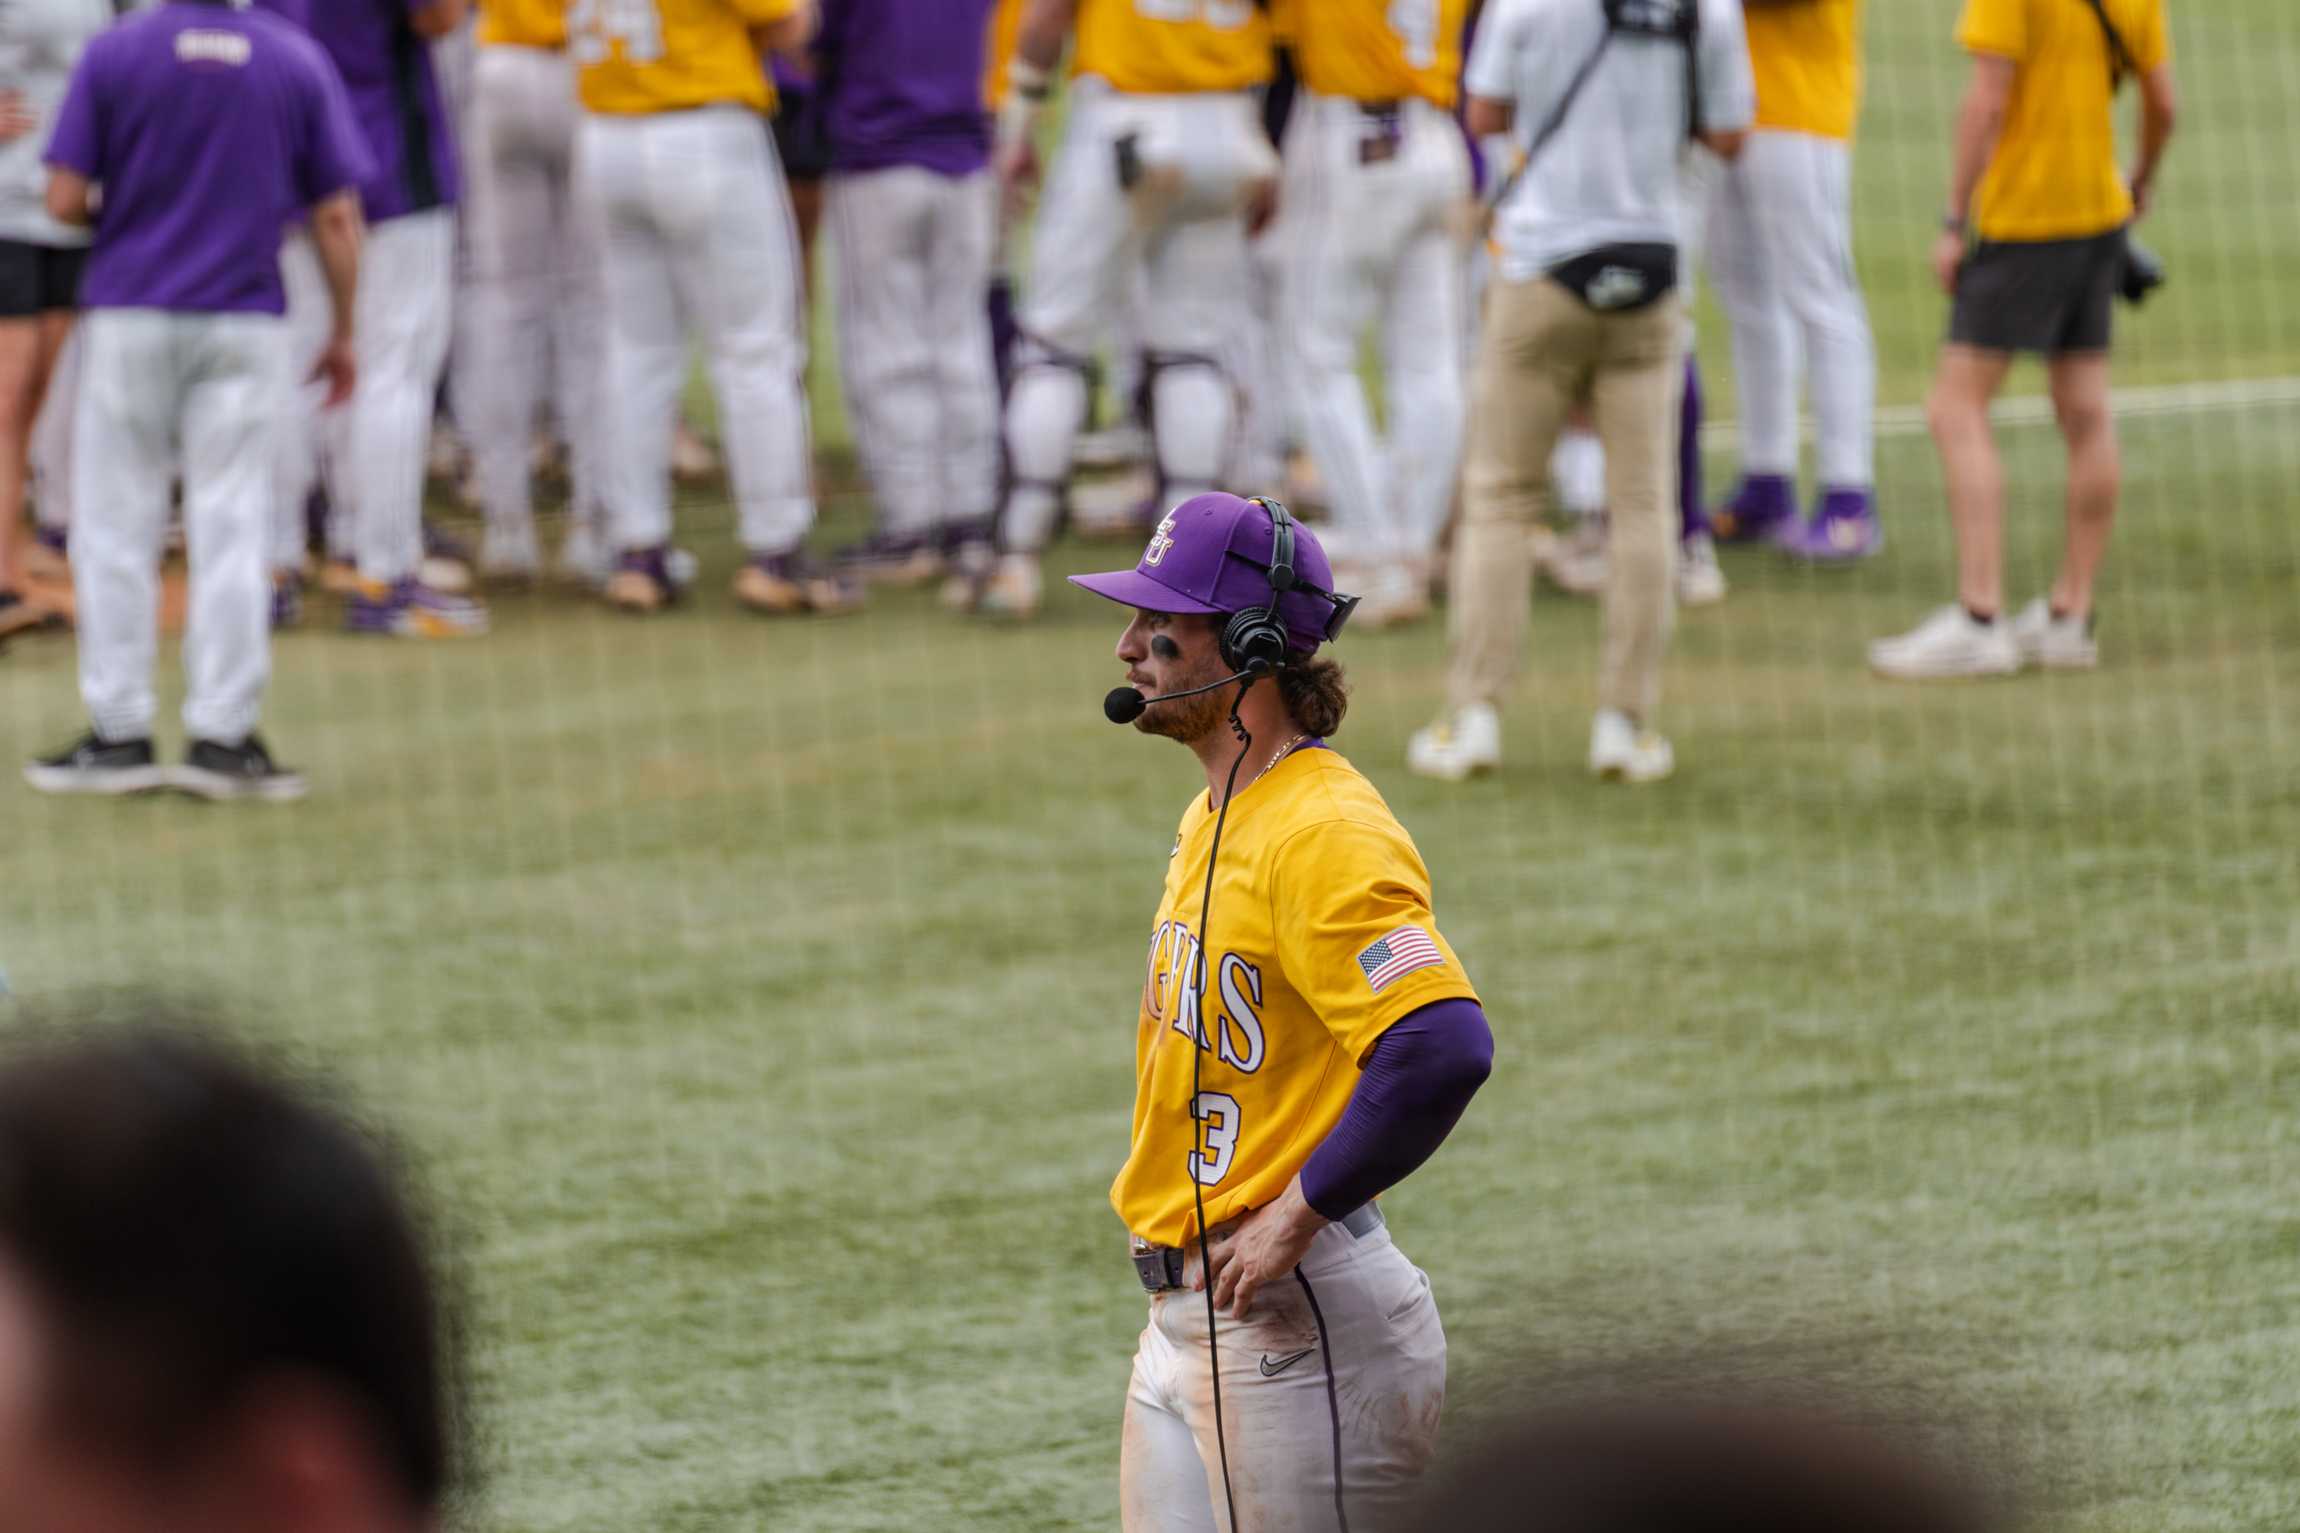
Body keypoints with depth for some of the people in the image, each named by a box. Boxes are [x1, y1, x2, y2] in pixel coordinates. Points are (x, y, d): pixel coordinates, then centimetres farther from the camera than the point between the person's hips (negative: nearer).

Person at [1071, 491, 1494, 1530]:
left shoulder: (1324, 832, -18)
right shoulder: (1213, 819, 14)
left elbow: (1442, 1046, -31)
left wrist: (1297, 1218, -23)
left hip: (1295, 1323, -10)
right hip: (1184, 1317, 10)